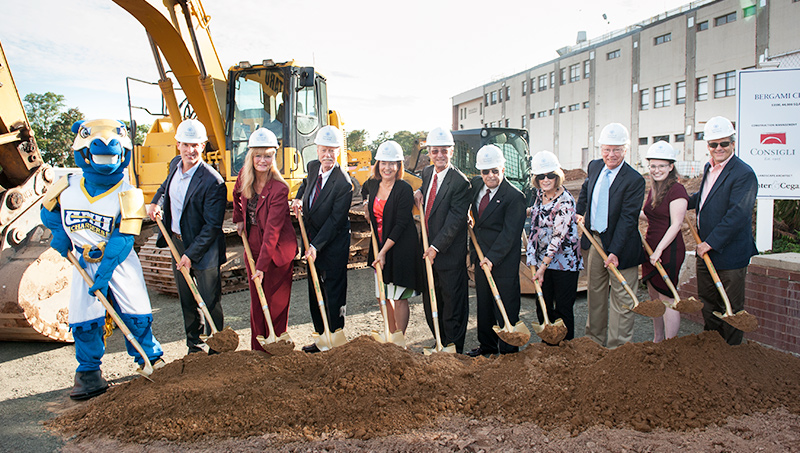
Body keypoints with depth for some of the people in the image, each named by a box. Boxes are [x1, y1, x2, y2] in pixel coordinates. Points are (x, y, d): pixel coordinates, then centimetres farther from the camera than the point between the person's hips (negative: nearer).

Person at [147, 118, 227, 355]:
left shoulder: (212, 182, -23)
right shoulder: (175, 164, 1)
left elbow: (212, 226, -22)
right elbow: (166, 186, 25)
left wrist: (191, 254, -22)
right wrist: (156, 202, 6)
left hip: (203, 248, -7)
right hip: (176, 242, 8)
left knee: (210, 302, 2)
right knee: (187, 301, 18)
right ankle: (195, 347, 33)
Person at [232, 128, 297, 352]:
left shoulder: (279, 189, -23)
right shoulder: (244, 176, -3)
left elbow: (272, 230, -25)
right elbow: (237, 195, 23)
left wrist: (262, 265, -26)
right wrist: (239, 218, 19)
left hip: (277, 251, -6)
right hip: (253, 247, 6)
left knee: (276, 303, 4)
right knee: (256, 302, 12)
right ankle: (257, 350, 24)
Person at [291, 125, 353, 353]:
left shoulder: (343, 183, -22)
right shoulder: (313, 166, 1)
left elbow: (334, 220, -21)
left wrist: (315, 246, -23)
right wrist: (299, 199, 4)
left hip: (334, 245, -8)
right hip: (312, 241, 8)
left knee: (334, 294, 0)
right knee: (315, 292, 16)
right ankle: (321, 337, 30)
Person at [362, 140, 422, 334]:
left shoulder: (404, 189, -14)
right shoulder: (372, 183, 4)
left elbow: (401, 224, -17)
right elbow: (364, 192, 32)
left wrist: (384, 252, -18)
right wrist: (368, 208, 15)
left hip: (401, 247, -6)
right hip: (380, 245, 6)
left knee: (399, 297, -1)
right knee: (384, 296, 12)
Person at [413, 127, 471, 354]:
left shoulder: (460, 182, -17)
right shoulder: (427, 172, 7)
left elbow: (455, 221, -20)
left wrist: (436, 247, -20)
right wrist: (419, 192, 5)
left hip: (450, 253, -7)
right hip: (428, 250, 7)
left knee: (452, 304, 5)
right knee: (430, 303, 17)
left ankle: (454, 351, 19)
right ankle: (441, 344, 33)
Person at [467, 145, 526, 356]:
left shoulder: (514, 196, -16)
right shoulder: (475, 185, 5)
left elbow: (510, 233, -19)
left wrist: (492, 257, -24)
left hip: (504, 260, -7)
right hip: (480, 257, 7)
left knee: (506, 307, 2)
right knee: (483, 305, 17)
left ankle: (508, 352, 15)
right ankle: (486, 346, 33)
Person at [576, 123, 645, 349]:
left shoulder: (634, 180, -18)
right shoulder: (595, 167, 2)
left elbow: (627, 218, -21)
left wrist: (615, 251, -25)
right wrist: (579, 213, 19)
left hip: (620, 245, -6)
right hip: (595, 240, 7)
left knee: (621, 297, 4)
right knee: (595, 292, 18)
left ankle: (618, 347, 14)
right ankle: (595, 339, 34)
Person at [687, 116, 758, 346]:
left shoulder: (744, 174, -19)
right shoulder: (708, 168, 9)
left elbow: (738, 215, -25)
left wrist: (711, 242, -23)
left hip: (730, 253, -8)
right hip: (706, 249, 8)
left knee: (731, 308, 6)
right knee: (708, 301, 19)